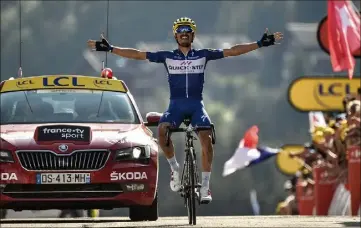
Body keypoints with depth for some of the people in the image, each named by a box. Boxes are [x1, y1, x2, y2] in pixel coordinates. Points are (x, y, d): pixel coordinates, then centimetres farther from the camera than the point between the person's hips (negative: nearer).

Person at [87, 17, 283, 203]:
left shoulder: (203, 55, 7)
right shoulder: (167, 57, 7)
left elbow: (232, 51, 5)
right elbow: (137, 54, 6)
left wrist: (261, 44, -1)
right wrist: (109, 49, 1)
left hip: (196, 104, 0)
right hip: (176, 104, 0)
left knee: (206, 138, -24)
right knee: (162, 130, -29)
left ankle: (205, 187, -16)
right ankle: (174, 167, -4)